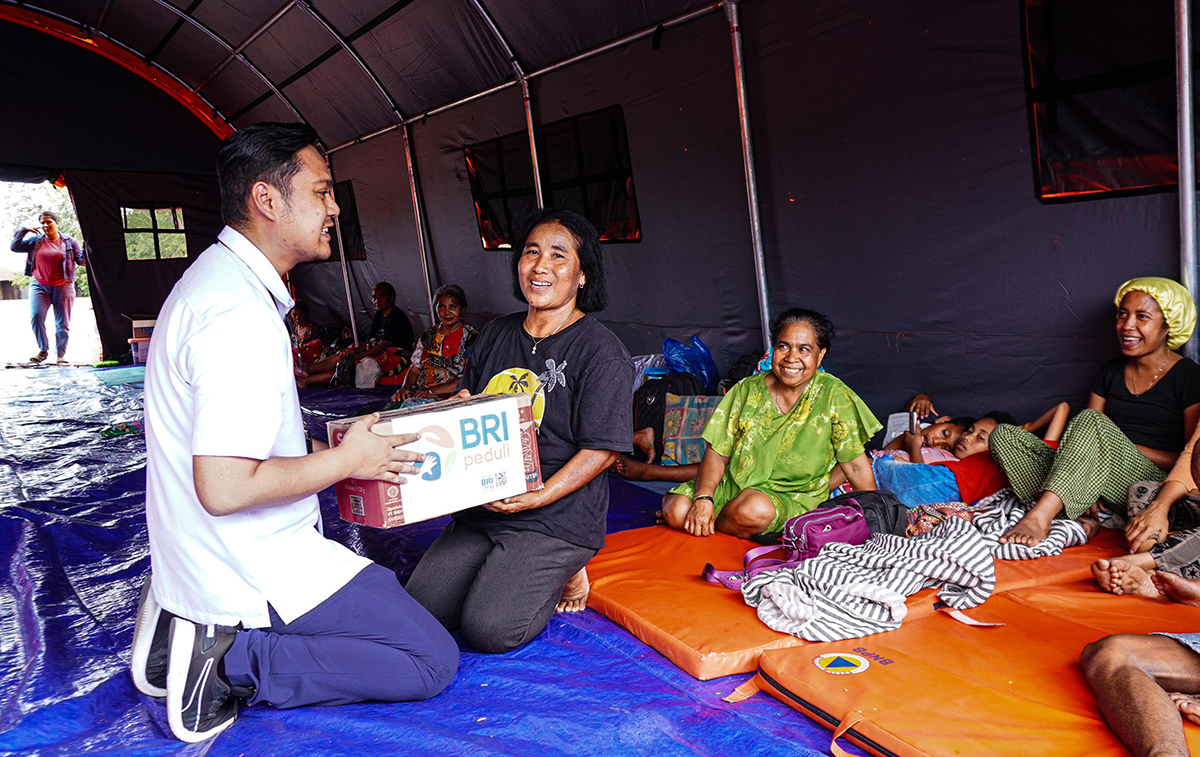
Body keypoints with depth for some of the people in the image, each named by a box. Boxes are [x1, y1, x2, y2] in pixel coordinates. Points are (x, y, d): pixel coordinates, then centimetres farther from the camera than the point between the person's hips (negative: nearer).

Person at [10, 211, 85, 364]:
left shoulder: (69, 241, 5)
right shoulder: (36, 241, 9)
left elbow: (81, 261, 3)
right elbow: (14, 247, 6)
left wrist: (85, 251, -18)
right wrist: (23, 229, 0)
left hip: (62, 287, -2)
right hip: (39, 286, 2)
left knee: (62, 322, 0)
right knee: (37, 316, -13)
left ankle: (61, 354, 7)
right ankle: (43, 350, 0)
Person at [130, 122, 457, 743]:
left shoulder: (214, 277, 8)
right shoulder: (243, 314, -26)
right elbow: (225, 488, -30)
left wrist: (332, 450, 12)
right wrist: (348, 460, -16)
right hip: (251, 572, -10)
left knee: (384, 589, 26)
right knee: (433, 660, -4)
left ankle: (193, 623, 12)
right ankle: (230, 661, -6)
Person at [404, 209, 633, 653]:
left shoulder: (601, 351, -9)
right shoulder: (496, 335, 11)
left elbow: (603, 449, -13)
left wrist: (537, 497, -22)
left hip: (558, 517, -6)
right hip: (481, 508, 6)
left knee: (489, 628, -17)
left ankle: (565, 573, 9)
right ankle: (513, 573, 18)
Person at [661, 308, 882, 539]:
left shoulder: (833, 395, -9)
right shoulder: (747, 390, -2)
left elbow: (857, 468, -5)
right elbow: (717, 453, -2)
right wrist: (703, 498, -18)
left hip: (793, 497, -2)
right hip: (733, 484, 2)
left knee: (755, 510, -35)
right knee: (677, 511, -23)